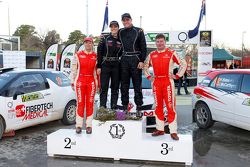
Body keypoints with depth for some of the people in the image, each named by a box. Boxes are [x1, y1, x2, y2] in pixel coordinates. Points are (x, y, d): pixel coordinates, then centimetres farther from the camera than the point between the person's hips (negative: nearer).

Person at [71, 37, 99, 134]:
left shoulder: (96, 56, 8)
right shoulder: (78, 55, 5)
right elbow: (73, 70, 5)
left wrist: (98, 84, 6)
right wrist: (72, 82, 1)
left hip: (92, 82, 1)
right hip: (80, 81, -1)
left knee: (90, 104, 2)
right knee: (80, 103, -2)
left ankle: (89, 125, 9)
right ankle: (79, 125, 6)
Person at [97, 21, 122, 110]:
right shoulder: (105, 38, 2)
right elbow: (99, 52, -2)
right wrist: (98, 66, -7)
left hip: (116, 66, 3)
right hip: (105, 65, -2)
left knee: (115, 87, 6)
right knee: (104, 87, -3)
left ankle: (114, 107, 14)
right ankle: (102, 106, 0)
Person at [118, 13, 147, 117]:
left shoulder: (138, 31, 3)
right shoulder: (120, 32, 13)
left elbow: (143, 47, 0)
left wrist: (142, 61, -8)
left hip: (135, 59, -3)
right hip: (124, 60, 3)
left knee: (137, 84, -1)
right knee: (124, 85, 5)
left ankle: (139, 107, 4)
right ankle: (125, 106, 13)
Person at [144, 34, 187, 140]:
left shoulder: (171, 53, 0)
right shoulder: (151, 55, 12)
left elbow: (183, 64, 1)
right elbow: (145, 66, 24)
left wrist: (177, 76, -3)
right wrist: (148, 76, 12)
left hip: (168, 82, -4)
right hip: (156, 82, 4)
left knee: (171, 106, -7)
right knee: (158, 106, 9)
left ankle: (173, 131, -2)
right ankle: (160, 129, 20)